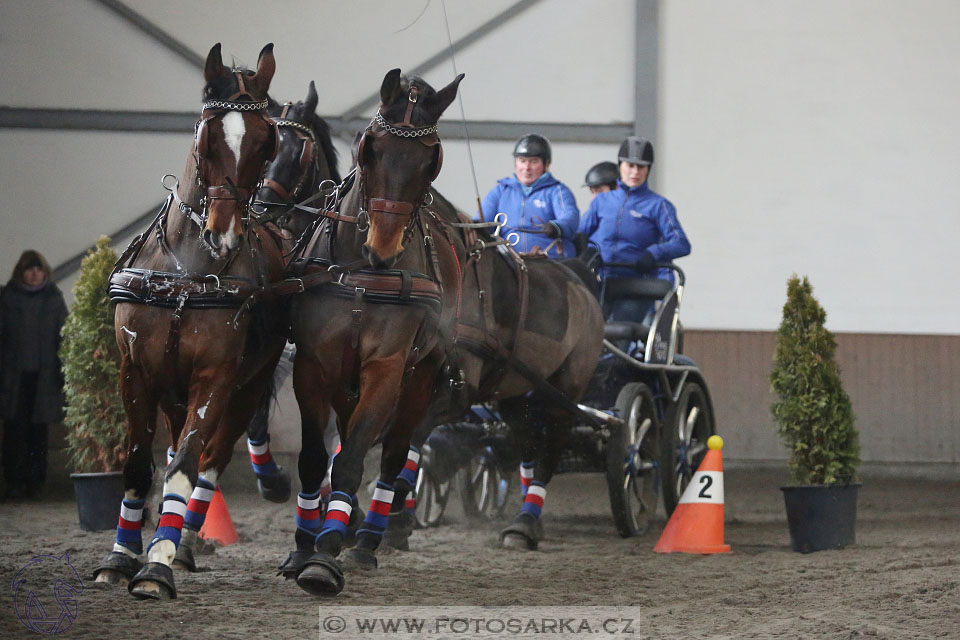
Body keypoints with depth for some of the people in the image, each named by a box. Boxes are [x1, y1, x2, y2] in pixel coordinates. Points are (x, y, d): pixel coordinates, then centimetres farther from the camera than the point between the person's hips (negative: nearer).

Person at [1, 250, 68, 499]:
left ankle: (35, 480, 12)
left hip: (43, 374, 1)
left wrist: (64, 372, 0)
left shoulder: (53, 298, 6)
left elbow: (63, 336, 6)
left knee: (38, 429, 4)